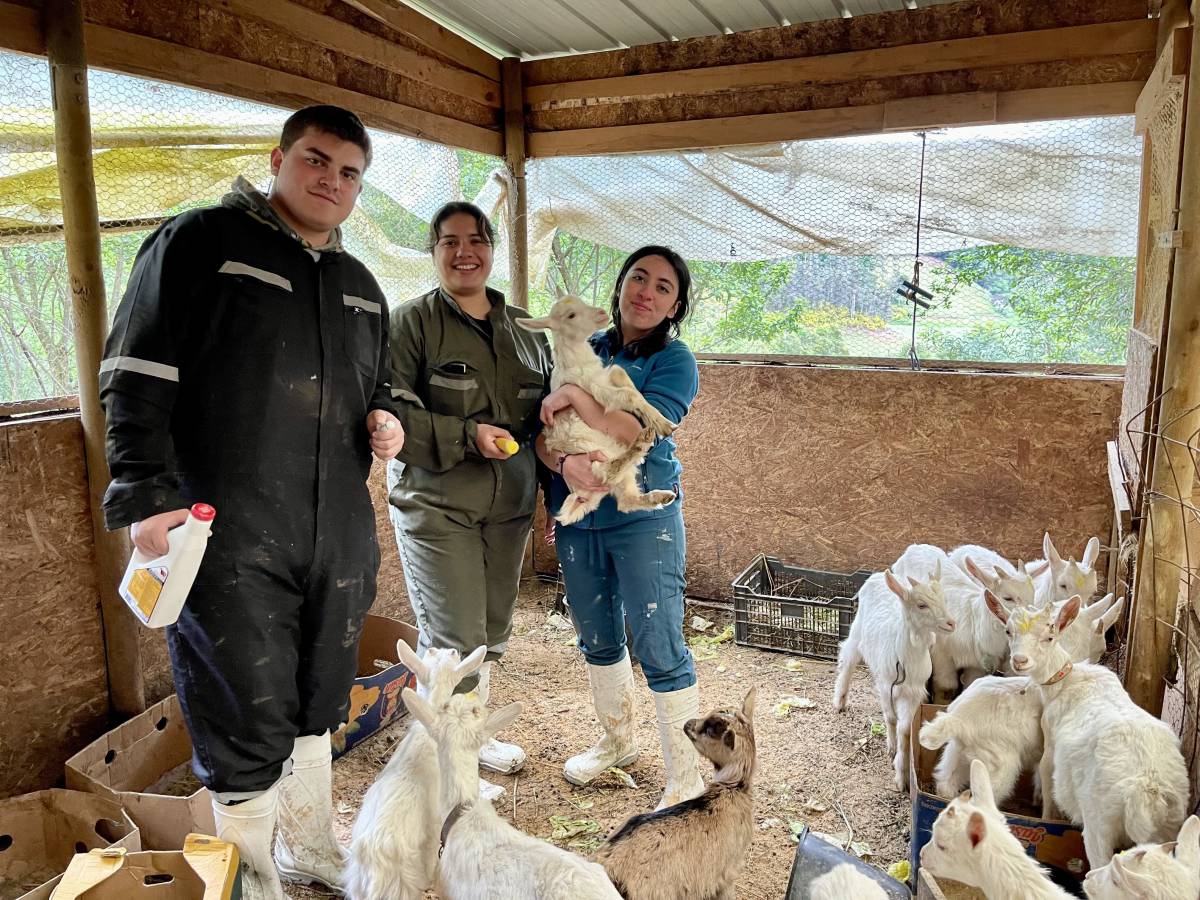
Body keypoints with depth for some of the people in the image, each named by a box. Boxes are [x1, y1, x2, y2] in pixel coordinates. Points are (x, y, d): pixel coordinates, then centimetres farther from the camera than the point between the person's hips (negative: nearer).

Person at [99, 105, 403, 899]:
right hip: (230, 537, -6)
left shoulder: (360, 285, 17)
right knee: (249, 720, 2)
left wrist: (385, 421, 5)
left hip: (340, 538, 6)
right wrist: (146, 498, -15)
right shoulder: (200, 242, -2)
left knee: (318, 705, 17)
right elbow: (137, 377, -7)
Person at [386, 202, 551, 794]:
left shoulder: (524, 330, 11)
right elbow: (390, 414, -14)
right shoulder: (411, 322, -7)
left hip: (508, 507, 6)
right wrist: (467, 436, -21)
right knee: (453, 638, -2)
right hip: (436, 507, -6)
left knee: (492, 630, 16)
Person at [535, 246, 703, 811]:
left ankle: (686, 782, 13)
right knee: (597, 640, 19)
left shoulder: (674, 360, -6)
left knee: (661, 652, -3)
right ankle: (617, 741, 41)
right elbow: (543, 431, 2)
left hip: (643, 521, -5)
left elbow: (640, 434, -21)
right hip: (578, 518, 6)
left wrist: (575, 397, -17)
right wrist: (563, 464, -19)